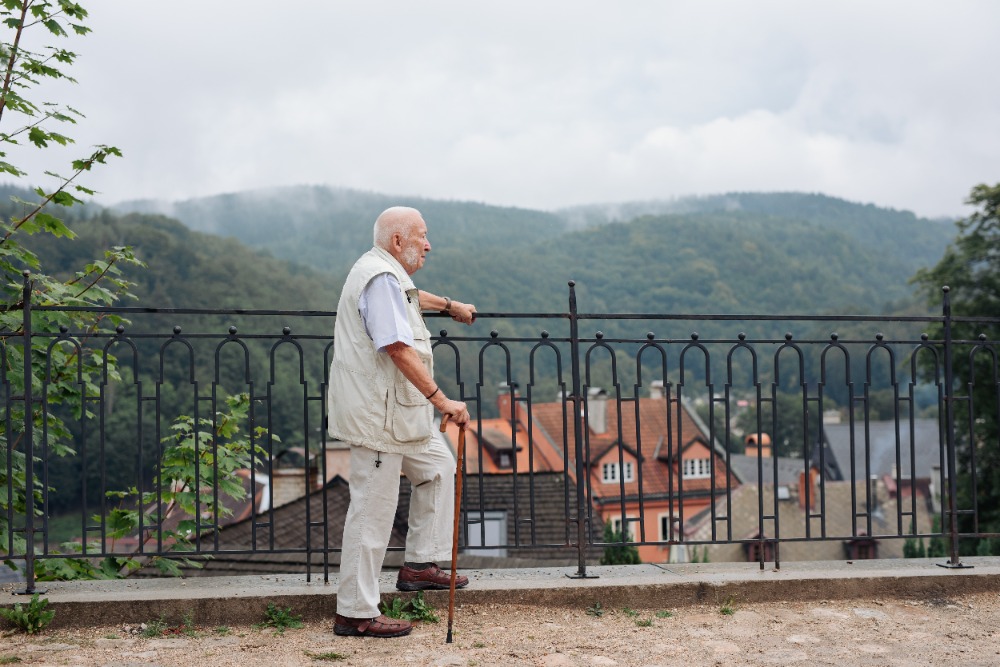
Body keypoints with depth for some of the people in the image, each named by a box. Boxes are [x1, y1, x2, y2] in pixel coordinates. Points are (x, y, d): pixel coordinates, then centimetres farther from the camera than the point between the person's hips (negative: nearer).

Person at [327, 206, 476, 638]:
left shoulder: (388, 275, 17)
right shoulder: (381, 278, -18)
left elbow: (408, 298, 43)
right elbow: (399, 349, -28)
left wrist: (448, 305, 57)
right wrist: (441, 400, -30)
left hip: (396, 411, 11)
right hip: (375, 413, -11)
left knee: (437, 467, 20)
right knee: (373, 510, -7)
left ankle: (419, 565, 25)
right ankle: (355, 614, -1)